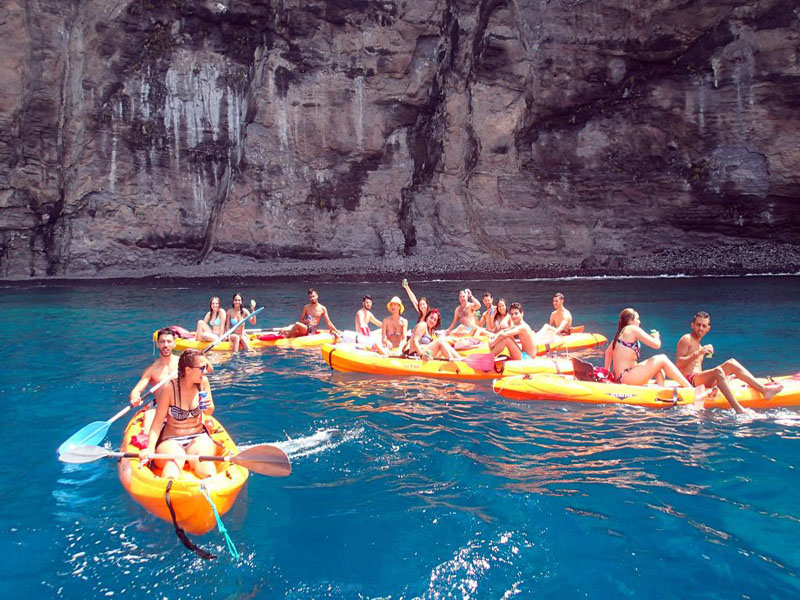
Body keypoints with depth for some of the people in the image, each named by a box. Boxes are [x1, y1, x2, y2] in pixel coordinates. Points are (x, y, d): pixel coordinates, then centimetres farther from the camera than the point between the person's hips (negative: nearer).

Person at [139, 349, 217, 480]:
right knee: (175, 462, -38)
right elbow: (157, 423, -10)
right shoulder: (170, 388, -12)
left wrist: (209, 407, -8)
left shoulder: (203, 382, 0)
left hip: (198, 437, 3)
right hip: (171, 440, -3)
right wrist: (150, 448, -25)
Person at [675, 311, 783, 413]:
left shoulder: (699, 345, 24)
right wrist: (698, 353, -22)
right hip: (689, 381, -9)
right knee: (717, 371, -32)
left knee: (731, 363, 0)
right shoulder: (686, 339, -2)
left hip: (699, 381, 9)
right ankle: (738, 409, -41)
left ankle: (764, 389, -9)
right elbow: (678, 364, -15)